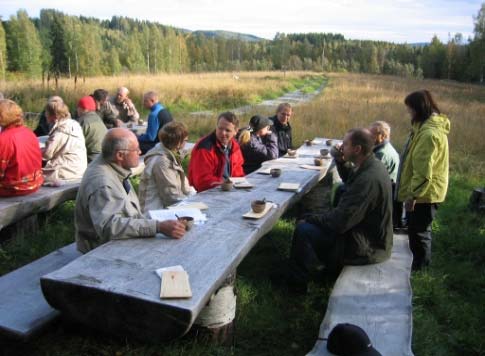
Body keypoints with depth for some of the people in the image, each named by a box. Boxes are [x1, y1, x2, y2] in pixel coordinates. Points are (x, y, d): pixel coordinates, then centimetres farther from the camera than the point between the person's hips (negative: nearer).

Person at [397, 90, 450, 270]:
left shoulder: (429, 133, -24)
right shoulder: (430, 126, 11)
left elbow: (424, 170, -26)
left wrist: (413, 195, -21)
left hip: (424, 193, -10)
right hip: (424, 191, 10)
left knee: (418, 232, 1)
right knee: (418, 230, 19)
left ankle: (419, 270, 14)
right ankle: (419, 265, 33)